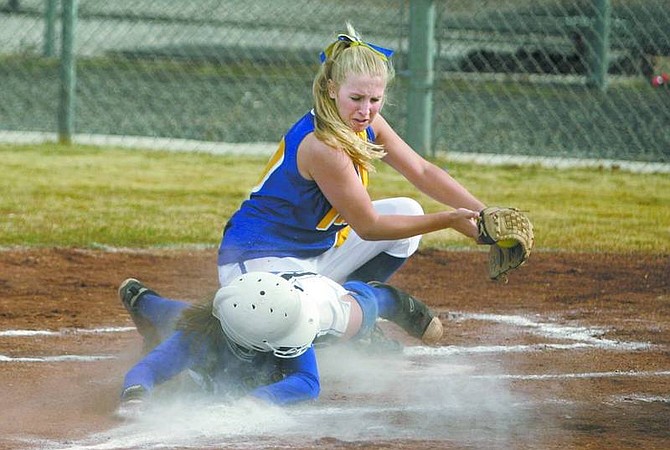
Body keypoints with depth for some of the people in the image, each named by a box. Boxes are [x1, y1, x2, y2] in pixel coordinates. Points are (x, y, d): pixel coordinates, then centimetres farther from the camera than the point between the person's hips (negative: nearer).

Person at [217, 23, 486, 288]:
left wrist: (482, 213, -7)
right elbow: (368, 226, -19)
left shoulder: (366, 124, -2)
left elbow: (422, 172, 5)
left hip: (316, 251, 10)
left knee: (407, 210, 6)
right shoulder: (322, 145, -27)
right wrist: (449, 220, -18)